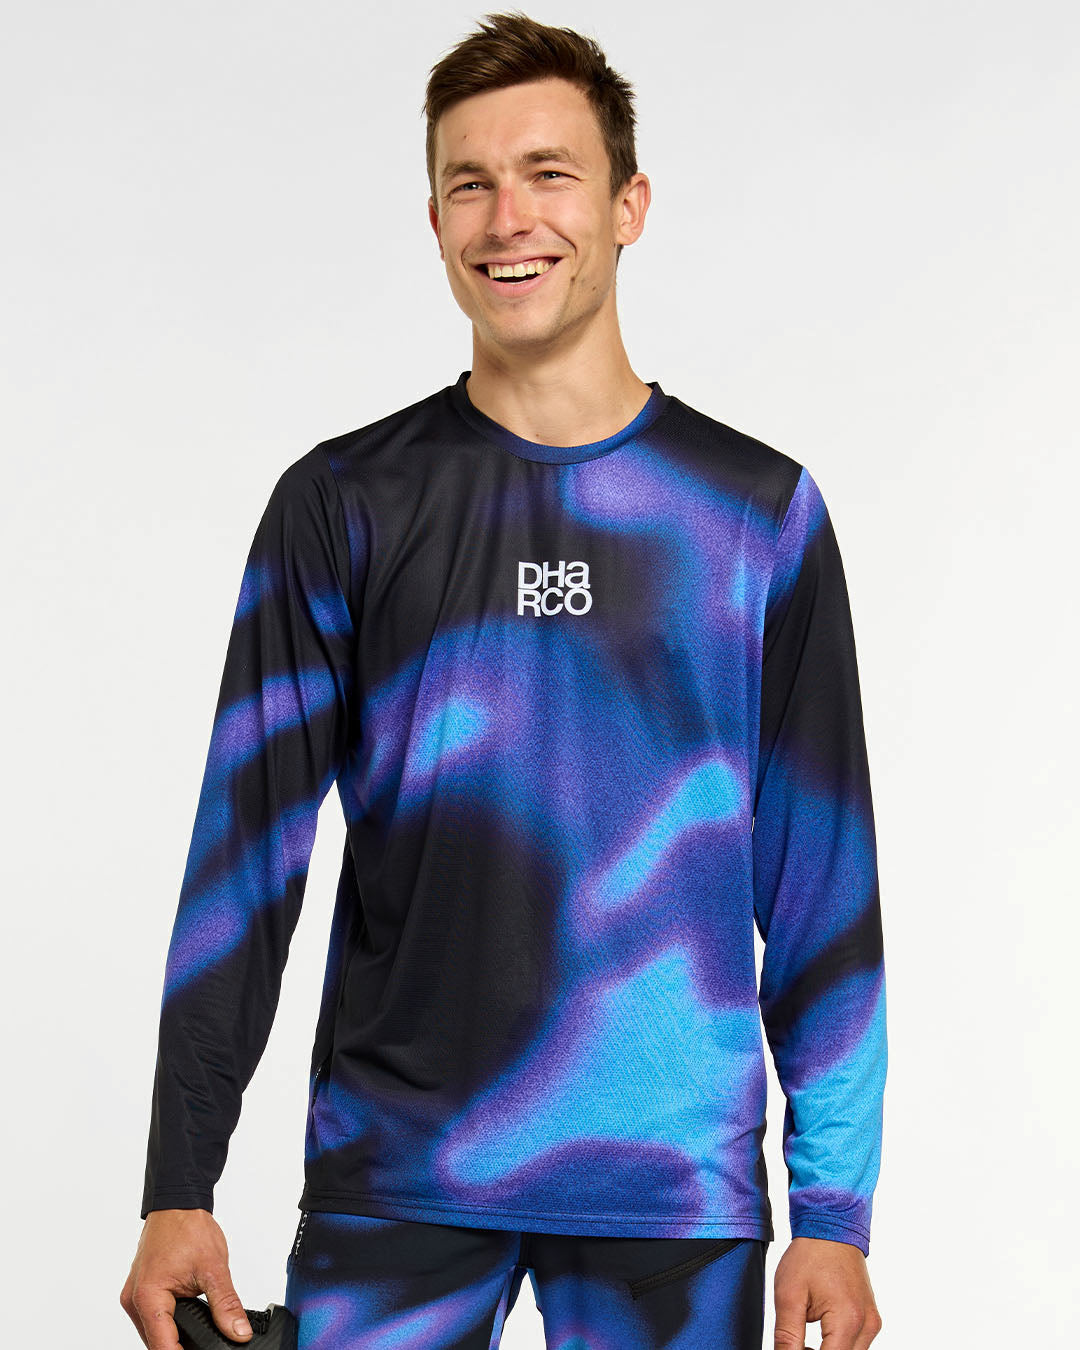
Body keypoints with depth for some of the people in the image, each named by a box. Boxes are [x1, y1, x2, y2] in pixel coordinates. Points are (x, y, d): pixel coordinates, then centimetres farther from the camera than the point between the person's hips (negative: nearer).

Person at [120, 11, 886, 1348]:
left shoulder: (755, 508, 4)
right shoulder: (341, 506, 4)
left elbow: (820, 874, 4)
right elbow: (248, 850, 1)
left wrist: (834, 1209, -1)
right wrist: (179, 1189, -4)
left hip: (672, 1191, 0)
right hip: (393, 1183, 0)